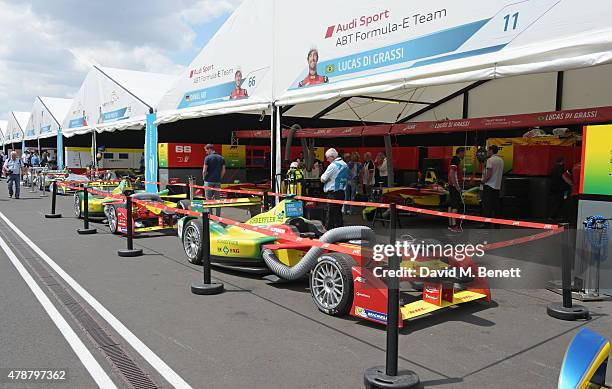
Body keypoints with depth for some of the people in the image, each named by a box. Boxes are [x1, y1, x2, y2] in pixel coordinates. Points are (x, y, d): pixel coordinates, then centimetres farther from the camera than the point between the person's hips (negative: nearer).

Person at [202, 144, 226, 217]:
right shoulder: (221, 158, 6)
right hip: (218, 181, 4)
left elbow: (204, 171, -11)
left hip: (209, 181, -4)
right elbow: (223, 170, 6)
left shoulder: (208, 158, -9)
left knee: (209, 199, 3)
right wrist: (219, 178, 14)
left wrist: (204, 177, 6)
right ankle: (218, 216, 10)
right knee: (217, 199, 8)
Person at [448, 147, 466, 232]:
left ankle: (450, 224, 15)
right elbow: (452, 174, -21)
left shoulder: (456, 160, 18)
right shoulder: (455, 160, -13)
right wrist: (457, 187, -22)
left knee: (451, 205, 10)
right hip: (455, 186, -11)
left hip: (453, 186, 11)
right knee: (455, 206, -10)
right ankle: (454, 225, -11)